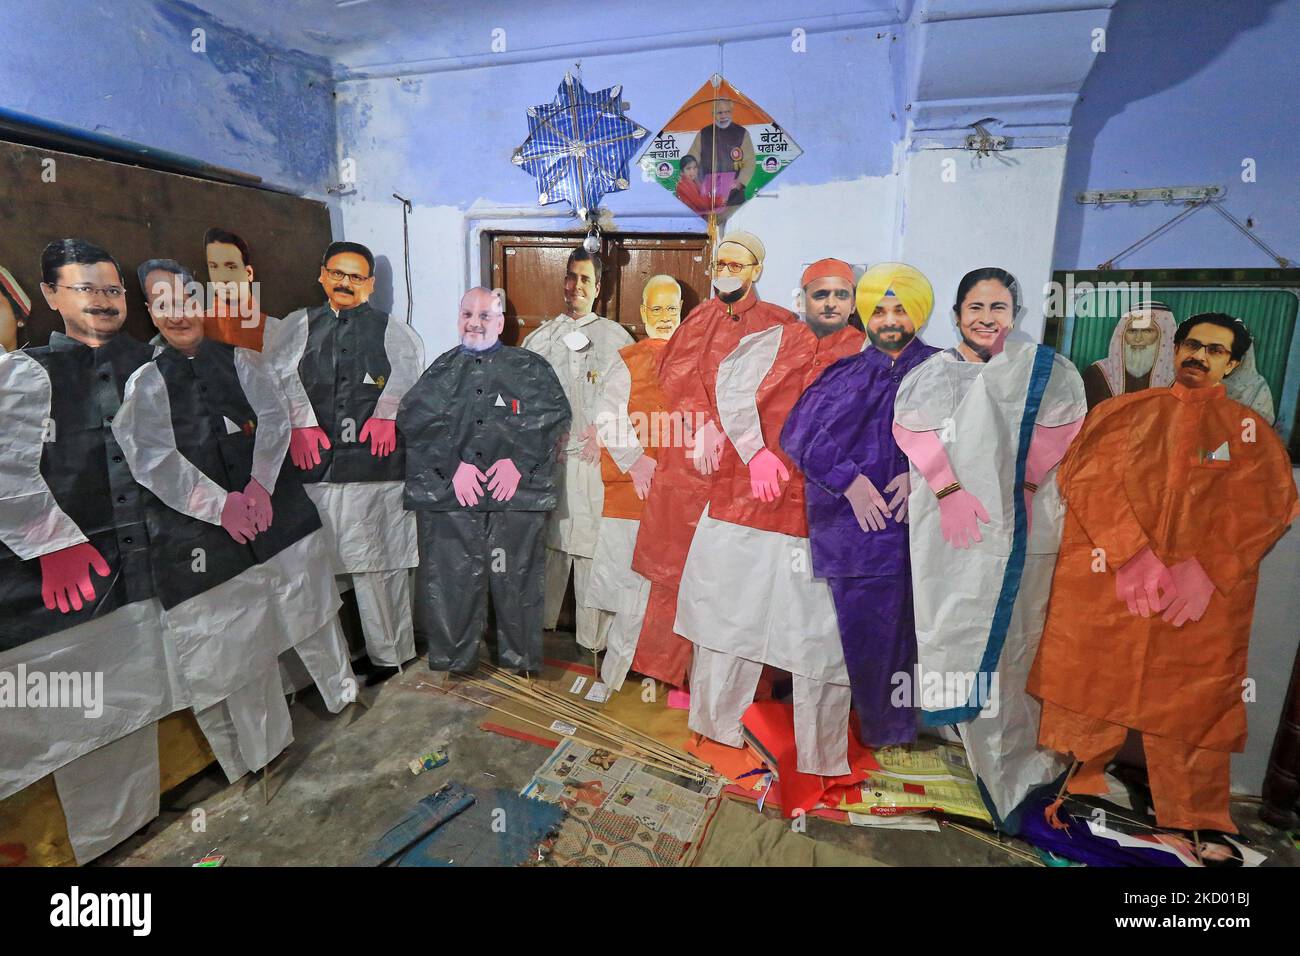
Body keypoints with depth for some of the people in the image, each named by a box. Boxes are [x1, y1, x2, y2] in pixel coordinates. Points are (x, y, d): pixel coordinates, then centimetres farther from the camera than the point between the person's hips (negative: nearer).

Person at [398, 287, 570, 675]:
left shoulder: (531, 367, 13)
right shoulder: (442, 370, 16)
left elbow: (554, 414, 0)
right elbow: (414, 419, 2)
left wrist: (517, 460, -11)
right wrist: (455, 464, -11)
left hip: (516, 492, -1)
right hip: (449, 493, 1)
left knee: (515, 577, 2)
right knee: (452, 577, 3)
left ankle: (520, 656, 21)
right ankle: (453, 657, 21)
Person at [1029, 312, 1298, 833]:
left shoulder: (1250, 427, 14)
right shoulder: (1124, 410, 10)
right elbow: (1085, 475, -5)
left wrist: (1205, 568, -16)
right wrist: (1129, 553, -18)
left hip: (1202, 603, 1)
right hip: (1101, 591, -1)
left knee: (1191, 724, 8)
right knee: (1084, 709, 7)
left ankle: (1194, 823, 26)